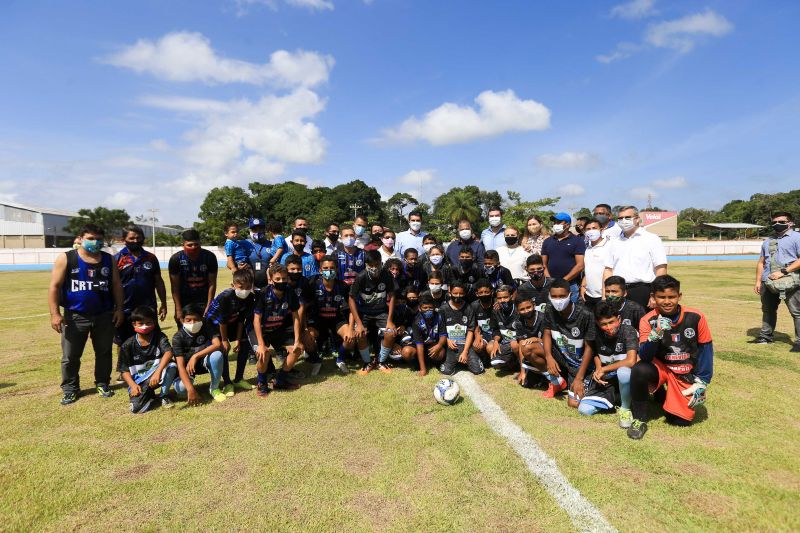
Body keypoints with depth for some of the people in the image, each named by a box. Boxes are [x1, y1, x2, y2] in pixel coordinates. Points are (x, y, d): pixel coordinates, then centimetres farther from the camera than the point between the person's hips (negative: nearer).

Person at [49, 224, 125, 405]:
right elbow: (54, 286, -5)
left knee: (104, 352, 11)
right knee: (70, 356, 5)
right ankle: (70, 388, 20)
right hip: (75, 316, -2)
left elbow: (116, 285, 8)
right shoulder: (65, 259, -3)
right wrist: (55, 313, -12)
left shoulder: (109, 260, 5)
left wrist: (119, 308, 1)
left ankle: (102, 383, 25)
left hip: (105, 315, 2)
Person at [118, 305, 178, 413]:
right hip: (138, 381, 0)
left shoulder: (159, 336, -8)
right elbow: (124, 369, -3)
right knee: (137, 407, -25)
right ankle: (148, 394, 13)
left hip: (158, 376, 0)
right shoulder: (128, 345, -5)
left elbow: (168, 352, -26)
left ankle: (164, 396, -9)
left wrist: (158, 372, -40)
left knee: (172, 366, -32)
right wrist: (133, 385, -19)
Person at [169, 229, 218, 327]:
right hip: (184, 302, 0)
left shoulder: (210, 257, -13)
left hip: (204, 300, 0)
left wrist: (208, 306, -13)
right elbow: (175, 286, -11)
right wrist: (178, 309, -16)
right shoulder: (176, 259, -13)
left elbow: (212, 284, -9)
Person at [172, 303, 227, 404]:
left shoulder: (207, 326, -17)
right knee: (180, 388, -31)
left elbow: (217, 345, -30)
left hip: (205, 361, 1)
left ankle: (214, 388, -10)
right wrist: (191, 389, -41)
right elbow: (180, 365, -30)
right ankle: (190, 380, 9)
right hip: (187, 365, -1)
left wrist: (195, 356, -39)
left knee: (217, 355, -33)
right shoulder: (178, 337, -22)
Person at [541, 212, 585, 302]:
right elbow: (543, 264, 12)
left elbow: (580, 265, -6)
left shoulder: (577, 241, 1)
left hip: (571, 286, -3)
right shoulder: (547, 241, 14)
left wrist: (563, 281, -11)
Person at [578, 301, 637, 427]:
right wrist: (598, 370, -8)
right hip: (605, 379, 4)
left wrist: (603, 369, -19)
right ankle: (613, 399, 17)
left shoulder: (628, 331, -19)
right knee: (584, 409, -13)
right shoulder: (597, 334, -5)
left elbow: (631, 361, -31)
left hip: (624, 376, -4)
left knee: (623, 372, -42)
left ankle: (625, 409, -13)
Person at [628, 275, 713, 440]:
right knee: (639, 370, -35)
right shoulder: (648, 320, -15)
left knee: (682, 420, -8)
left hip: (686, 375, 1)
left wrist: (701, 383, -7)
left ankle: (661, 394, 26)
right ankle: (639, 419, -12)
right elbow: (644, 356, -21)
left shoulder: (695, 317, -14)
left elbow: (706, 350, -4)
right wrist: (656, 333, -39)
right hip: (660, 368, -1)